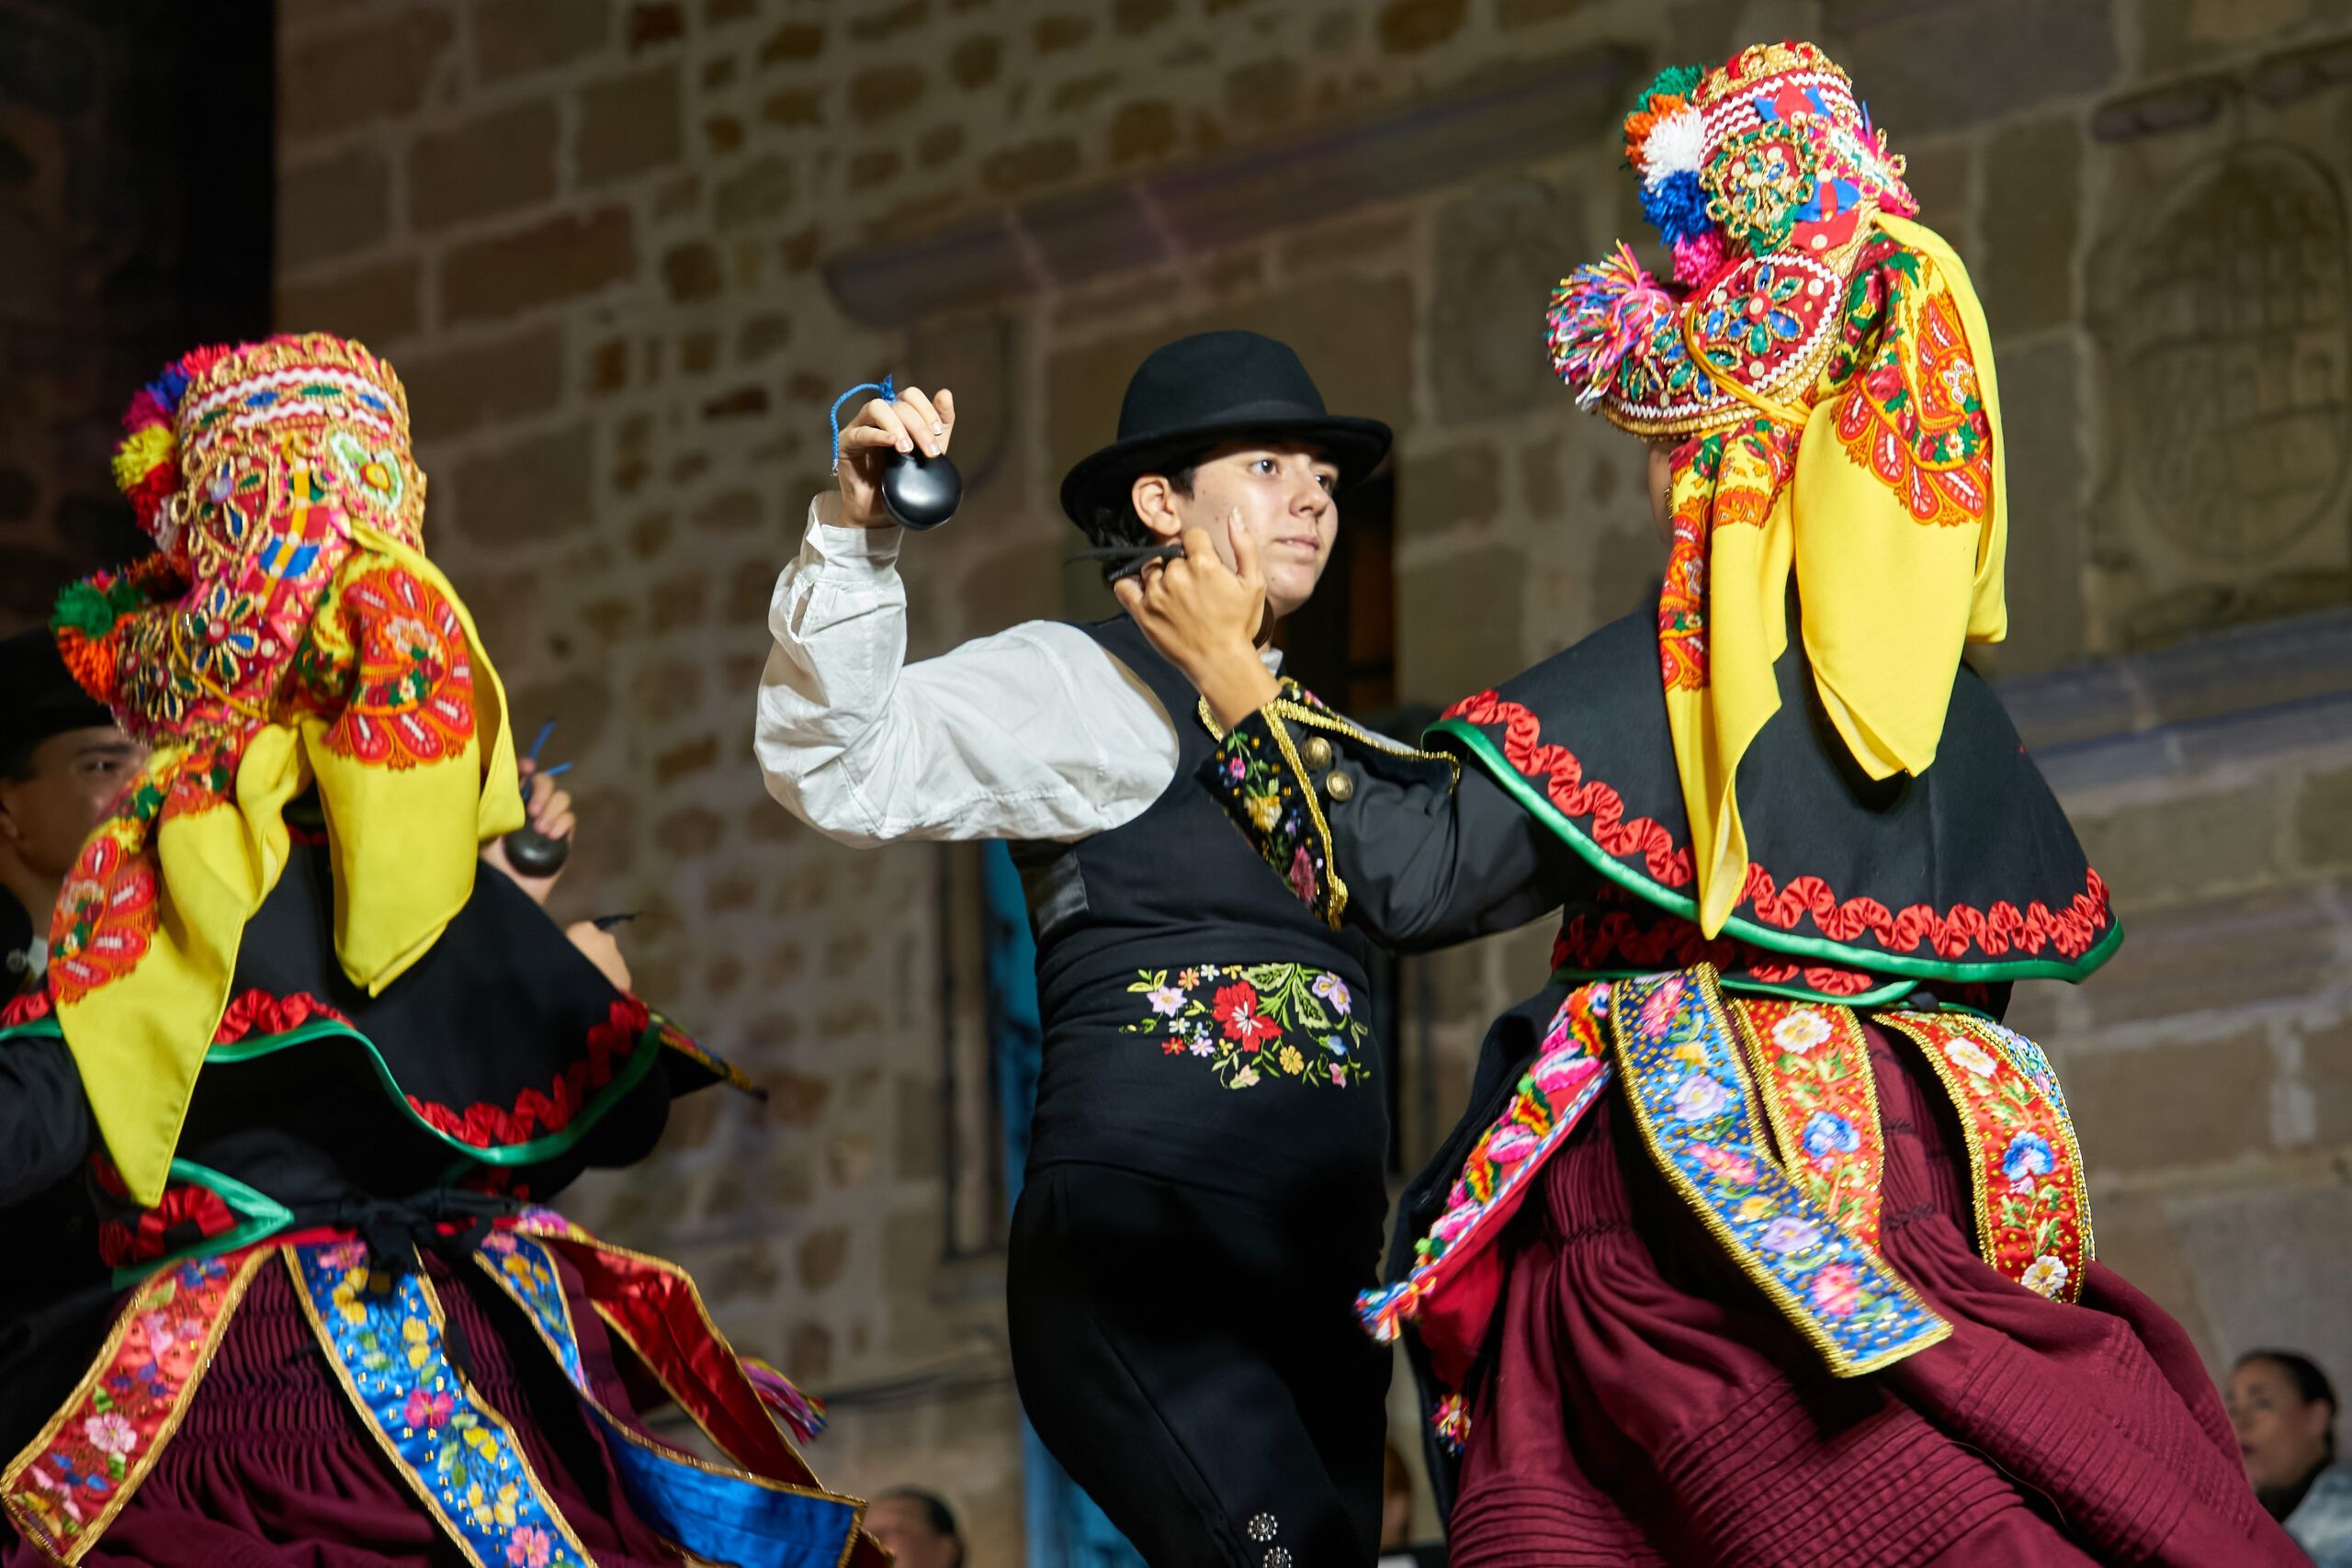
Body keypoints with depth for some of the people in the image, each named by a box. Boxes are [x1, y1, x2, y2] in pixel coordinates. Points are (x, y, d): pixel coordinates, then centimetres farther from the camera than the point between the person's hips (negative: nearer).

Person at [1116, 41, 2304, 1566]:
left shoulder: (1656, 680, -6)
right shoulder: (1941, 688, 12)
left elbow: (1407, 873, -8)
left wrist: (1236, 674, 1)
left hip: (1693, 1198, -6)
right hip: (1914, 1186, 6)